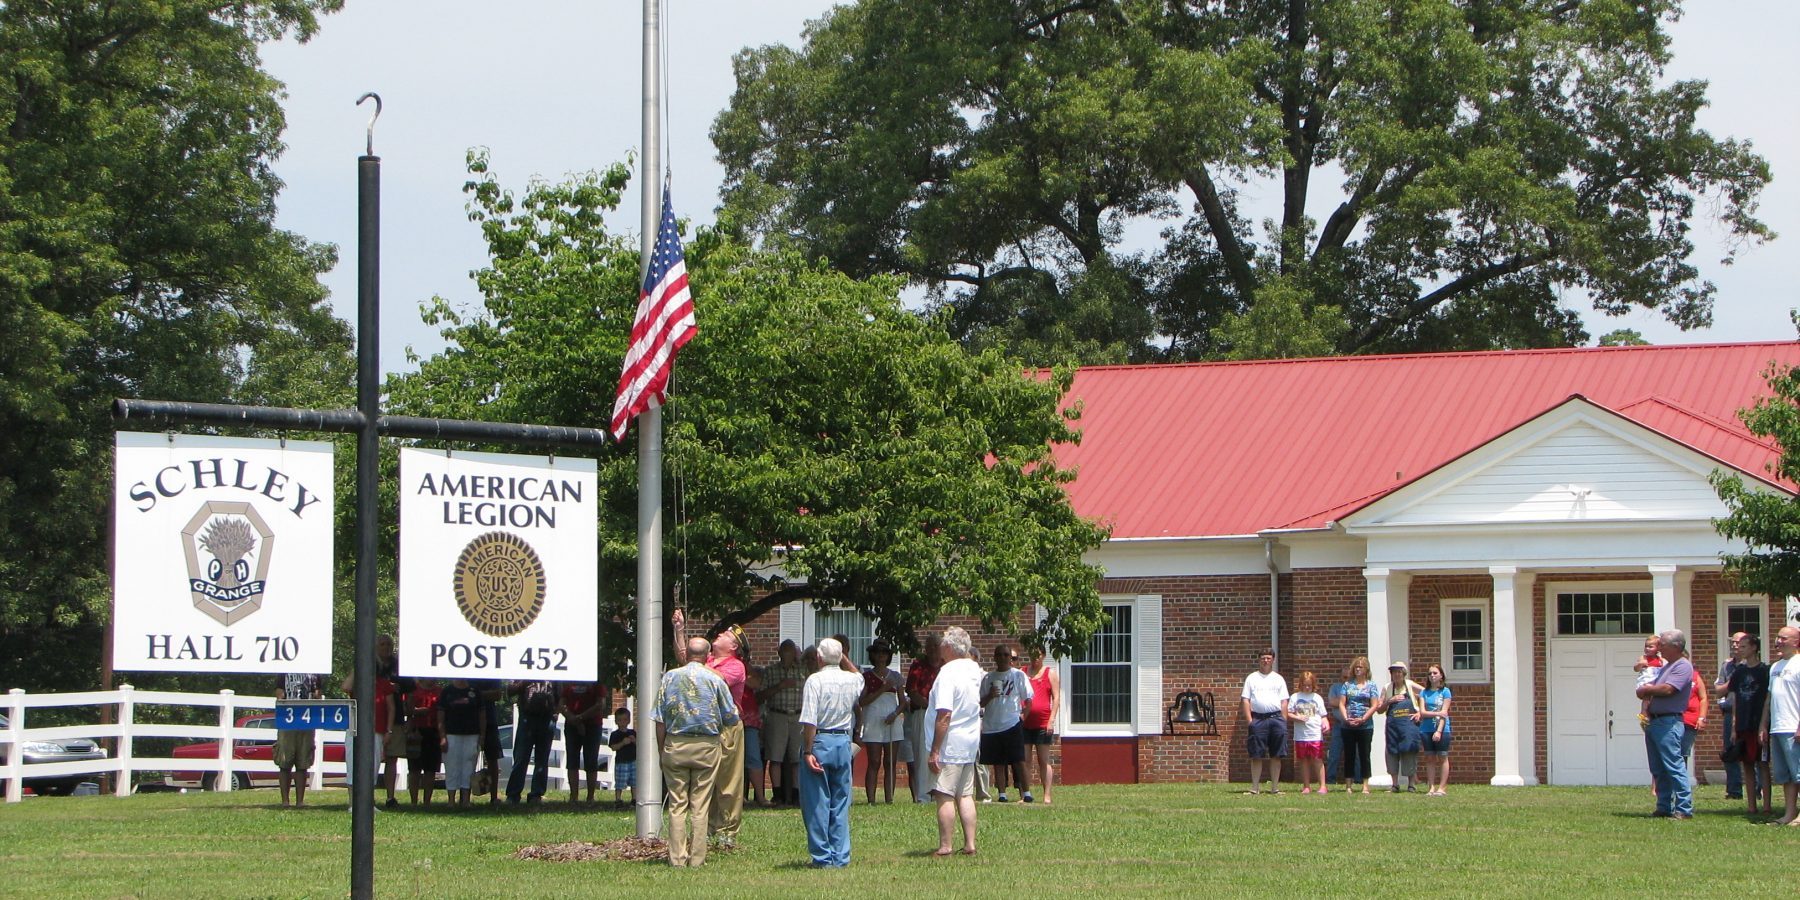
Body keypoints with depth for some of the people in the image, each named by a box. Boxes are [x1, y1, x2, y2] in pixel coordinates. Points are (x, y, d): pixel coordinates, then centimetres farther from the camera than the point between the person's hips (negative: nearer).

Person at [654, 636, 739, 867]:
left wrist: (661, 750, 8)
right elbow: (731, 718, 1)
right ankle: (697, 859, 2)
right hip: (707, 746, -1)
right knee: (700, 806, 3)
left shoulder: (670, 677, 1)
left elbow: (660, 719, 1)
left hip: (675, 745, 1)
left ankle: (677, 858, 1)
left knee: (677, 805, 5)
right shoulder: (715, 680, -3)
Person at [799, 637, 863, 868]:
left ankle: (823, 856, 1)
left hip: (819, 741, -5)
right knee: (841, 803, 11)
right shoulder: (853, 679, 4)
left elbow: (809, 721, -18)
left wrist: (808, 751, -16)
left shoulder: (815, 680, -12)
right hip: (843, 741, 5)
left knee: (817, 803, 1)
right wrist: (844, 659, 37)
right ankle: (840, 856, 11)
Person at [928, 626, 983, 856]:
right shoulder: (973, 669, 7)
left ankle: (945, 846, -4)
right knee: (965, 795, 12)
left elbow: (944, 715, -22)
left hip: (949, 743, -8)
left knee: (945, 796, -5)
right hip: (970, 742, 8)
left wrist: (934, 750, -18)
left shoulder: (947, 673, -17)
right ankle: (970, 844, 11)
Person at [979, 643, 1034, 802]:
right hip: (991, 727, 3)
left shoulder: (1018, 675, 3)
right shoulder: (988, 678, 10)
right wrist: (990, 696, -9)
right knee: (998, 764, 5)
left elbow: (1028, 699, 6)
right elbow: (980, 703, 10)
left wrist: (1023, 716, -2)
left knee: (1018, 761, -6)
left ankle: (1026, 793, -2)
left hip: (1012, 725, -3)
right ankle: (1001, 794, 9)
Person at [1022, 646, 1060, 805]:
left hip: (1043, 723, -3)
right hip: (1025, 723, 3)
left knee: (1043, 761, -1)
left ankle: (1047, 796, -1)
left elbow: (1056, 697, 0)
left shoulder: (1050, 673, 5)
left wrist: (1051, 720, -9)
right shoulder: (1022, 673, 14)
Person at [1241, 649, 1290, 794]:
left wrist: (1283, 722, 1)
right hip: (1257, 718, -1)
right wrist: (1250, 721, -6)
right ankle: (1255, 787, 2)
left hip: (1276, 717, 1)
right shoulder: (1251, 678, 10)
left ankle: (1275, 787, 6)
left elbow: (1284, 702, 11)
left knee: (1276, 755, 1)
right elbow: (1246, 701, 4)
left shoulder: (1278, 679, 14)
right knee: (1256, 756, -2)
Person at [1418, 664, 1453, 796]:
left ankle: (1442, 788, -1)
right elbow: (1422, 712, 0)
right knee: (1429, 759, 4)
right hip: (1426, 729, 3)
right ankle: (1431, 788, 6)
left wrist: (1439, 731, -15)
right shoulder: (1424, 693, 9)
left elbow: (1444, 713, -7)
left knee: (1442, 758, -2)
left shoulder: (1445, 691, 0)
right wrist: (1437, 713, -15)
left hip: (1442, 729, -3)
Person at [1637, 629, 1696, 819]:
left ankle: (1684, 808, -13)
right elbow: (1643, 690, 21)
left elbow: (1667, 689, -19)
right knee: (1658, 769, 10)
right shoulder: (1665, 666, 21)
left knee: (1673, 765, -12)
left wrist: (1647, 690, -2)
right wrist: (1647, 696, -2)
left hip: (1668, 722, -10)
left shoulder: (1683, 666, -7)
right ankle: (1664, 807, 15)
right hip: (1653, 721, 10)